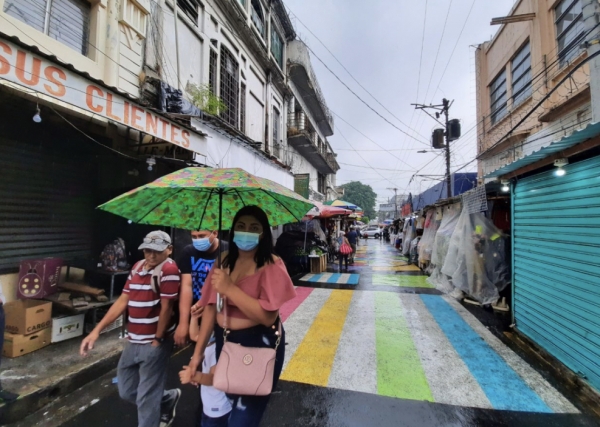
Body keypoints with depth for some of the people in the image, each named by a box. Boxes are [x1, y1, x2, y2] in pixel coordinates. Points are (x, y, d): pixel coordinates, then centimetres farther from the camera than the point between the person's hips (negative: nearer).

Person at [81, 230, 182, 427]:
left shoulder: (168, 269, -20)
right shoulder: (137, 267, 6)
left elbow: (166, 307, -18)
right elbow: (123, 301, 8)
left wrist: (157, 340, -11)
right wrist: (97, 330, 4)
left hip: (154, 344, -8)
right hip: (133, 342, 8)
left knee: (146, 398, 7)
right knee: (127, 391, 23)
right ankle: (169, 399, 44)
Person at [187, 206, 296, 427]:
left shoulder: (271, 265, -17)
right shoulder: (224, 263, 1)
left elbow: (268, 316, -26)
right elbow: (211, 307, 3)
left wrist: (230, 288, -27)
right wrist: (198, 352, 4)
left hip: (259, 345, -6)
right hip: (224, 342, 6)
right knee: (226, 405, 26)